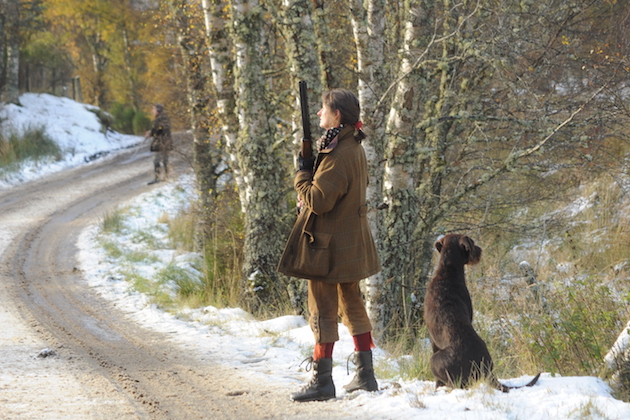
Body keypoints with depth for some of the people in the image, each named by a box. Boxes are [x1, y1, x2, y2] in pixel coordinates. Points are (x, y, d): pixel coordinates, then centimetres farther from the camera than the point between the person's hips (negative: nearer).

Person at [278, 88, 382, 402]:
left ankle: (322, 381, 1)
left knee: (323, 311, -3)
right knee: (352, 305, 16)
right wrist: (312, 174, 5)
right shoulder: (354, 148, 9)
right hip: (351, 243, 10)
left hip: (328, 246, -10)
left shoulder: (338, 155, -22)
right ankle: (365, 374, 20)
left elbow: (317, 200, -24)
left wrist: (302, 174, -9)